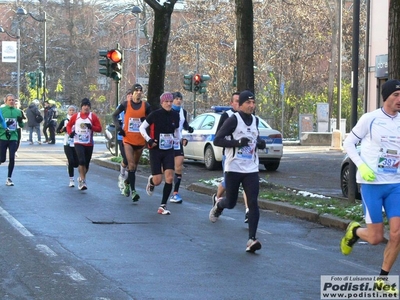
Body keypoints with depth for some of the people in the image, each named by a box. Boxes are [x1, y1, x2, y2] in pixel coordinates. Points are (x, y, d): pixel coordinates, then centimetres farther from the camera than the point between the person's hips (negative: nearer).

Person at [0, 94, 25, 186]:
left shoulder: (18, 111, 5)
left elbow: (21, 125, 11)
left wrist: (20, 121, -9)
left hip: (13, 138, 2)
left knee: (12, 158, -4)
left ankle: (9, 178, 7)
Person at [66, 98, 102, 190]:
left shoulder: (93, 116, -1)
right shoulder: (76, 116, 4)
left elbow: (99, 128, -3)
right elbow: (69, 125, 15)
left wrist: (91, 127, -22)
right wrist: (70, 132, -5)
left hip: (89, 143, 1)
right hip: (78, 142, -1)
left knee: (86, 163, 10)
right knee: (82, 161, -20)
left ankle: (81, 178, 33)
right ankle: (83, 181, -17)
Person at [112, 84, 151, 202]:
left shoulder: (146, 106, 1)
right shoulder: (126, 104, -1)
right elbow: (114, 115, 11)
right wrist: (118, 126, -3)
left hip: (140, 140, 2)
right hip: (128, 140, -2)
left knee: (134, 165, 15)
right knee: (131, 165, -14)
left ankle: (128, 183, 40)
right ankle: (133, 191, -17)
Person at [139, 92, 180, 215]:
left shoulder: (175, 115, 1)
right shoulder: (155, 115, -11)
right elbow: (142, 127, -2)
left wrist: (180, 139, 2)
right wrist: (149, 140, -13)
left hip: (169, 150, 3)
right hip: (155, 150, -3)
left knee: (169, 178, -10)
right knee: (158, 180, -4)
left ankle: (163, 206, -1)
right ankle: (151, 181, 35)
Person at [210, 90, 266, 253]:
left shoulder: (255, 120, 10)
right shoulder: (233, 120, -10)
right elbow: (217, 140, -13)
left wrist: (260, 142, 6)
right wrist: (238, 142, -23)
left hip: (251, 170, 4)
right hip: (233, 168, -4)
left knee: (253, 203, -10)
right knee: (231, 203, 9)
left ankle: (252, 239, -12)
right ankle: (218, 204, 46)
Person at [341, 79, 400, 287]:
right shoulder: (370, 119, -7)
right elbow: (348, 143, 1)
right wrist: (362, 166, -13)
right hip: (371, 184, -4)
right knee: (375, 237, -3)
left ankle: (383, 277, 10)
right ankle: (354, 231, 31)